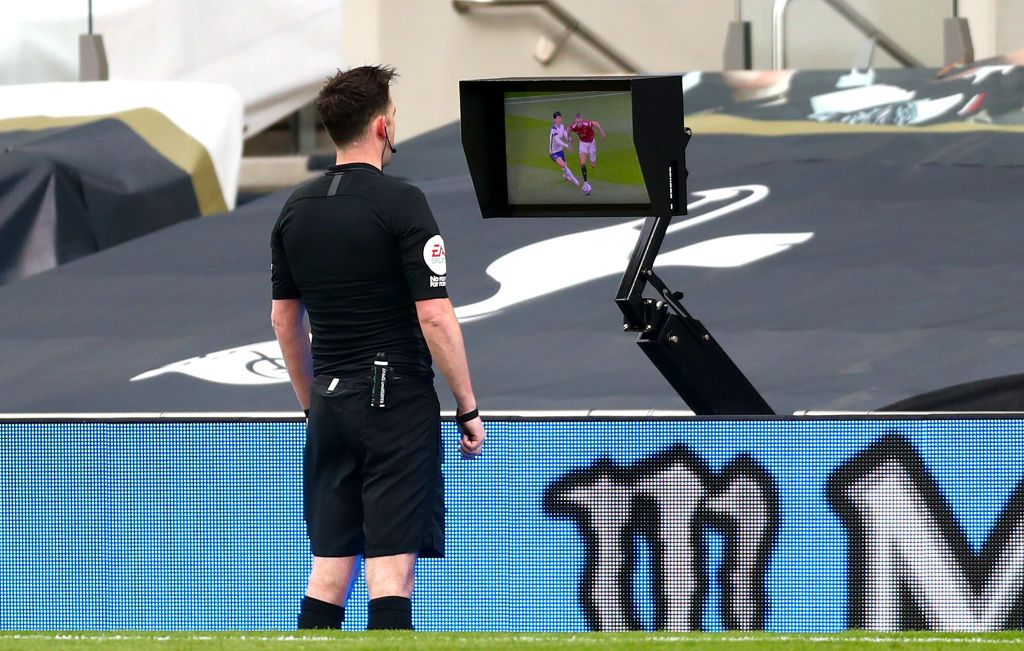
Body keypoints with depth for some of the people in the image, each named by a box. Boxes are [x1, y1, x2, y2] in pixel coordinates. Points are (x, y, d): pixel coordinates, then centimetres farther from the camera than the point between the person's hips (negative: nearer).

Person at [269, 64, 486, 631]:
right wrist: (468, 409, -6)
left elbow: (284, 319, 14)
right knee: (392, 567, -7)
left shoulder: (296, 209, 8)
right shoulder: (401, 203, -11)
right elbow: (434, 315, -14)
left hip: (330, 408, 6)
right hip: (399, 403, -6)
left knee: (328, 568, 8)